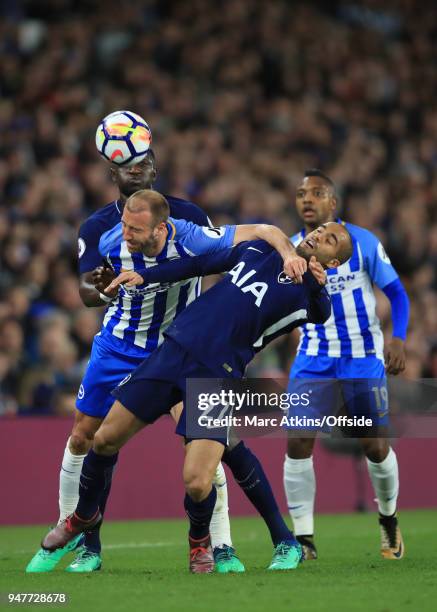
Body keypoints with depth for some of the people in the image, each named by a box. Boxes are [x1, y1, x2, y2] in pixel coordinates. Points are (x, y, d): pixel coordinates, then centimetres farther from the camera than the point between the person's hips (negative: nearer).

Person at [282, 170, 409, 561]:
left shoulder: (362, 242, -7)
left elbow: (396, 291, 0)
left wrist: (398, 339, -13)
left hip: (363, 358, -2)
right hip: (314, 359, 2)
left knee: (375, 446, 1)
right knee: (298, 442, -12)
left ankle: (388, 520, 29)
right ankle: (304, 539, -4)